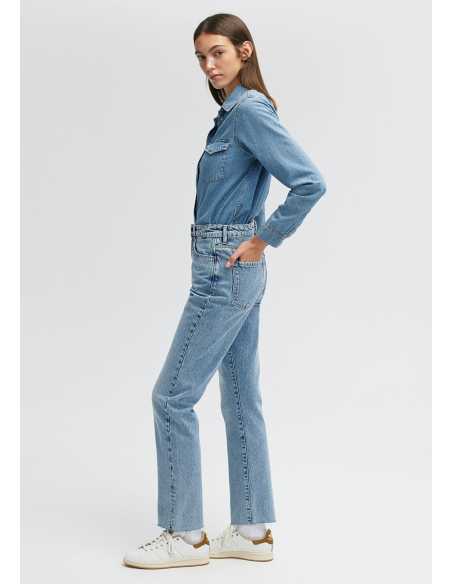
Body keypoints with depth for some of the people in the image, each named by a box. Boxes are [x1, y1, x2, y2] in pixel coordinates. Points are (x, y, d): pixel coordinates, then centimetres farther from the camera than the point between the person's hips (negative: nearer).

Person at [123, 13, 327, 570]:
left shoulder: (251, 111, -14)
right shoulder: (233, 111, 15)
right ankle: (252, 530, 19)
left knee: (173, 395, -5)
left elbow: (310, 183, -25)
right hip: (235, 273, 10)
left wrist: (265, 239, -16)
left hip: (228, 271, -10)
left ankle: (185, 534, 5)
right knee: (241, 399, 11)